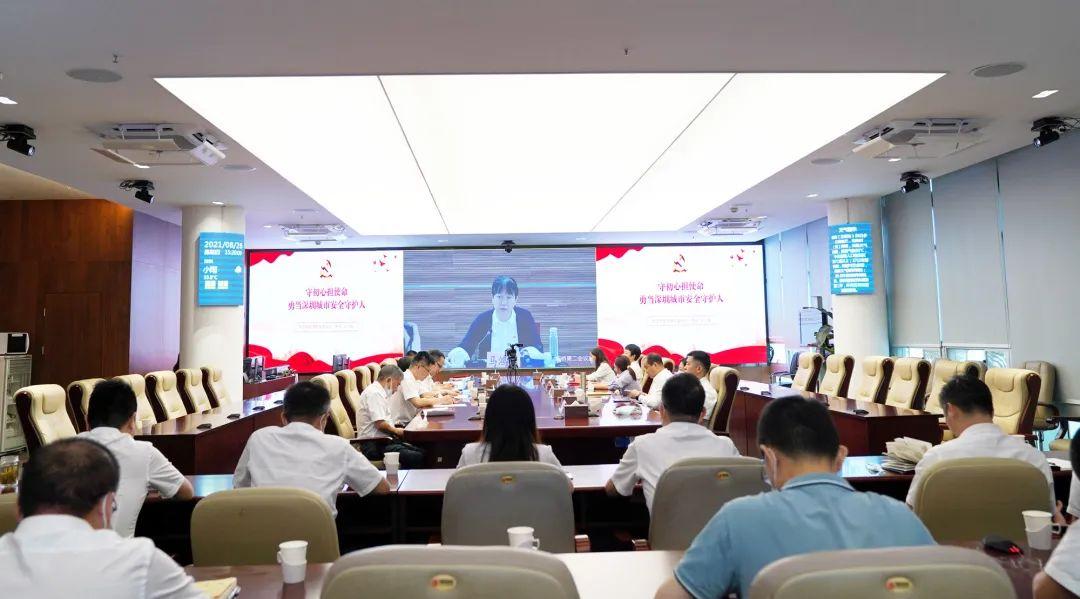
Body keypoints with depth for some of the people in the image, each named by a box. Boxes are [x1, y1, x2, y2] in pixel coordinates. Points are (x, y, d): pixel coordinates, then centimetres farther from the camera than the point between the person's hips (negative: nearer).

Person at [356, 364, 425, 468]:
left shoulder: (380, 392, 18)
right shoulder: (374, 393, -13)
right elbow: (380, 424, -20)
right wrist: (396, 431, -4)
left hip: (384, 439, 11)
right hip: (374, 445, -11)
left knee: (422, 453, -3)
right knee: (416, 458, -25)